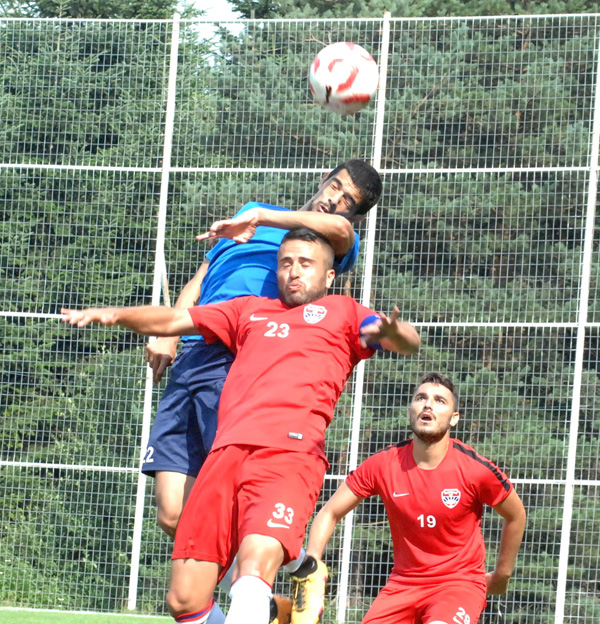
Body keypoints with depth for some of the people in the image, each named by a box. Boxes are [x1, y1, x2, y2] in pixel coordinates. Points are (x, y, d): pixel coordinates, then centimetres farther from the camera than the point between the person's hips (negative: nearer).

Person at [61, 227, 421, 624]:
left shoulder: (342, 312, 23)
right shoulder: (249, 311, 33)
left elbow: (408, 342, 8)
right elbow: (172, 321, 34)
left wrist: (392, 331, -17)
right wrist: (118, 315, 15)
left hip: (290, 452, -5)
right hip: (227, 452, 5)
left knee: (255, 565, -31)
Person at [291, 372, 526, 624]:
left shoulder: (475, 469, -12)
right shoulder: (382, 465, -6)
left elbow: (516, 516, 6)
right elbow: (330, 513, 1)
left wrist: (501, 575, 13)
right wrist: (311, 566, -15)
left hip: (461, 582, -3)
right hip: (403, 582, 3)